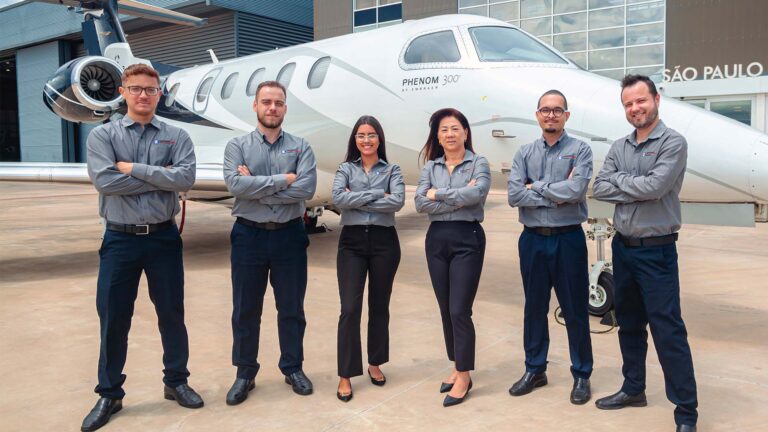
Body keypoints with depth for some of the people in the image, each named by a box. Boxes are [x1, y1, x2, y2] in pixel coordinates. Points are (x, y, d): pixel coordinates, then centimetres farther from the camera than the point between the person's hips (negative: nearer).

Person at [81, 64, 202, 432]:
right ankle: (109, 394, 22)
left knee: (171, 313, 10)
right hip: (120, 239, 0)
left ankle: (176, 382, 28)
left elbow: (185, 179, -14)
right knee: (113, 318, 6)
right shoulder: (102, 136, 2)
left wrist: (134, 168, -14)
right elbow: (104, 180, -16)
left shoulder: (176, 137, 3)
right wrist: (162, 178, -13)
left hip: (163, 237, 1)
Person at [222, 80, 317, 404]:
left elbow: (306, 188, -14)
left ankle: (293, 368, 28)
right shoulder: (237, 146, 2)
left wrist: (256, 188, -14)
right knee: (245, 310, 9)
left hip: (289, 235, 1)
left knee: (291, 308, 11)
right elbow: (235, 184, -16)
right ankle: (245, 374, 23)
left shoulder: (301, 147, 3)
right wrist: (282, 180, -17)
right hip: (248, 235, 0)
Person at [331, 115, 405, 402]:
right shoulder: (346, 169, 7)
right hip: (352, 242, 0)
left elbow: (397, 202, -13)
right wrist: (377, 195, -14)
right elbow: (338, 199, -12)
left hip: (383, 241, 1)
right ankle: (345, 375, 3)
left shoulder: (392, 170, 5)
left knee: (379, 306, 11)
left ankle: (375, 363, 29)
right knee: (350, 308, -5)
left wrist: (357, 200, -12)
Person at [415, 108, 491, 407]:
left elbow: (477, 194, -20)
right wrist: (459, 199, -13)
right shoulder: (430, 166, 8)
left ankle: (464, 377, 7)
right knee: (445, 309, 11)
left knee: (460, 310, -6)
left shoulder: (478, 163, -1)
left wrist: (438, 194, -10)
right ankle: (457, 367, 26)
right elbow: (420, 204, -5)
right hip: (437, 239, 4)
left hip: (467, 238, -4)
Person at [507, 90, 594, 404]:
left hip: (568, 239, -3)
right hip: (532, 239, 3)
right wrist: (556, 196, -14)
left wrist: (537, 186, -10)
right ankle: (535, 370, 28)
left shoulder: (580, 150, -3)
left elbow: (576, 189, -20)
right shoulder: (525, 153, 7)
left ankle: (581, 375, 22)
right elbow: (514, 194, -7)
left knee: (575, 310, 6)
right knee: (534, 308, 13)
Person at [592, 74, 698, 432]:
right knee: (629, 323, 16)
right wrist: (637, 189, -14)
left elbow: (656, 186, -22)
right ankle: (633, 388, 31)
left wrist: (619, 179, -7)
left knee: (668, 331, -4)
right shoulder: (618, 147, 9)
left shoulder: (673, 143, -9)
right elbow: (599, 189, -2)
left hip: (656, 251, -6)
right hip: (623, 247, 6)